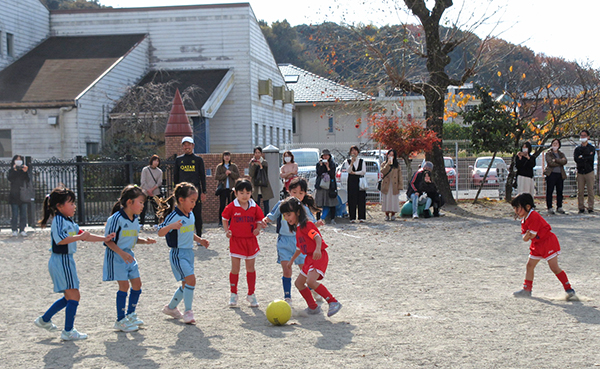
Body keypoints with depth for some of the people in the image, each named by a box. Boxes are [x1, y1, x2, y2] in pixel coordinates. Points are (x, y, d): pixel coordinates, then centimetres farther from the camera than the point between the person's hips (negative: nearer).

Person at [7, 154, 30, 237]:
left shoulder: (23, 170, 9)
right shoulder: (11, 170, 5)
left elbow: (27, 180, -2)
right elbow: (10, 179, -11)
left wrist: (25, 172, -15)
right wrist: (14, 170, -19)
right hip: (14, 196, -2)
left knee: (23, 214, 2)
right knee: (15, 215, -4)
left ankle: (22, 230, 8)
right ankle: (14, 230, 3)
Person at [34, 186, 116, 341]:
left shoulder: (69, 221, 14)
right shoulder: (59, 220, -15)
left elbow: (84, 235, 21)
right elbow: (60, 239, -31)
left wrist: (104, 239, 16)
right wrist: (79, 237, -26)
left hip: (67, 261, 10)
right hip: (61, 260, -10)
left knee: (69, 297, 18)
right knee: (74, 296, -8)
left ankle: (44, 319, 30)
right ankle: (68, 331, -1)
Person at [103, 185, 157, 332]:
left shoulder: (135, 219, 6)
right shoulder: (116, 218, -19)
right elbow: (108, 240, -17)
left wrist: (145, 241, -1)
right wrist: (121, 253, -26)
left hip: (129, 255, 8)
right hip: (116, 256, -8)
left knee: (137, 284, 8)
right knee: (124, 286, -8)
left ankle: (131, 314, 26)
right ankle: (120, 320, 4)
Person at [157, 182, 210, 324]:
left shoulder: (191, 215, 8)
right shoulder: (173, 216, -17)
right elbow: (160, 233, -24)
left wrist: (199, 240, 11)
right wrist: (171, 226, -41)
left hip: (189, 253, 9)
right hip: (178, 253, -8)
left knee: (186, 284, 15)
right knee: (191, 279, -21)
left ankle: (171, 307, 36)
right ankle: (188, 312, -9)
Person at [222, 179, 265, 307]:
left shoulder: (254, 207, 0)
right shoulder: (232, 207, -5)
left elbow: (260, 220, 11)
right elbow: (225, 219, 7)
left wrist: (258, 229, -8)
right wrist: (227, 231, -6)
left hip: (250, 240, 2)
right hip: (236, 240, -2)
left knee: (250, 268, 7)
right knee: (235, 268, 1)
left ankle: (251, 294, 19)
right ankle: (233, 294, 16)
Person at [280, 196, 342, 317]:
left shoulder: (306, 225, -12)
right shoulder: (298, 228, 17)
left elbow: (317, 237, -28)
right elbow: (299, 247, 31)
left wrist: (318, 249, -46)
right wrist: (292, 260, 39)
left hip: (319, 256, -10)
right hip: (309, 258, 11)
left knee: (310, 281, -28)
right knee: (299, 283, 15)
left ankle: (333, 302, -23)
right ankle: (313, 307, 25)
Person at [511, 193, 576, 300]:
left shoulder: (533, 216, -22)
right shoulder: (524, 220, 9)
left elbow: (532, 235, -24)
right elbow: (525, 238, 2)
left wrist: (528, 236, -5)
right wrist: (527, 236, -18)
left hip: (548, 242, -10)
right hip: (537, 245, 10)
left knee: (554, 268, -12)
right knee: (530, 265, 10)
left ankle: (569, 290, -7)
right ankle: (527, 290, 19)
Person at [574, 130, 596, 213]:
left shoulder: (592, 148, 7)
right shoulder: (577, 149, 13)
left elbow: (591, 158, -10)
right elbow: (576, 159, -4)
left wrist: (582, 158, -4)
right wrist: (587, 158, -8)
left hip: (589, 172, -2)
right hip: (580, 172, 2)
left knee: (590, 191, -4)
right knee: (580, 191, -1)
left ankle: (590, 207, 1)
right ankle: (581, 208, 4)